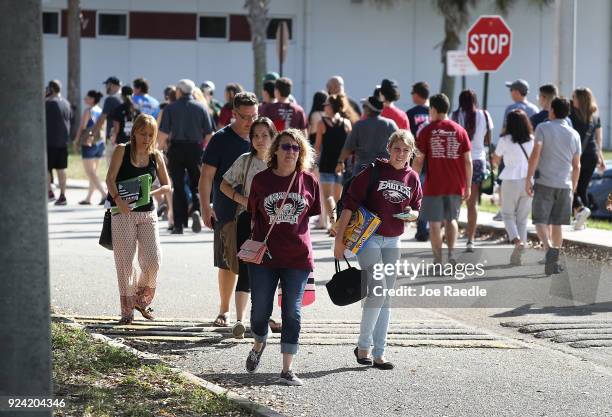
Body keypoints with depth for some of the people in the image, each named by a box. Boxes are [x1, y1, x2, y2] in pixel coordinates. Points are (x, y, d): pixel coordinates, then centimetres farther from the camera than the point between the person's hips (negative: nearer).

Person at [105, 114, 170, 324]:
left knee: (153, 259, -6)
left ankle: (141, 299, 20)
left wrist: (151, 193, -11)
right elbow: (110, 178, -9)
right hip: (123, 212, -3)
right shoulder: (122, 150, 0)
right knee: (125, 261, -3)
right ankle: (127, 309, 3)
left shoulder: (156, 156, 8)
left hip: (147, 213, 3)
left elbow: (167, 186, 10)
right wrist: (117, 198, -27)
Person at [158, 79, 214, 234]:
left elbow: (163, 133, -7)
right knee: (196, 185, 9)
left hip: (176, 149, -1)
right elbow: (209, 134, 1)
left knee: (178, 187, 5)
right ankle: (196, 210, -19)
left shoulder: (170, 108, -1)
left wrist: (161, 147, 9)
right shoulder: (201, 108, 3)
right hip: (195, 149, 1)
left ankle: (179, 224, 3)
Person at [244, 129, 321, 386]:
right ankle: (259, 345, 39)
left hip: (298, 258, 0)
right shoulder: (261, 180, 1)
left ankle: (287, 369, 6)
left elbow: (312, 215, 11)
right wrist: (255, 242, 3)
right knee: (260, 309, 6)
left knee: (292, 312, 0)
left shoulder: (308, 181, 2)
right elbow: (253, 215, 10)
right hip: (264, 257, 0)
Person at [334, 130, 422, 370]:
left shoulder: (412, 178, 4)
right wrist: (339, 238, -13)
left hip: (393, 241, 5)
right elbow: (350, 203, -10)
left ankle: (379, 353, 12)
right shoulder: (374, 171, -10)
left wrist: (411, 213, -8)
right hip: (367, 237, -5)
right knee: (378, 291, -17)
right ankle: (363, 346, -2)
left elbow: (416, 210, 17)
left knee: (386, 297, 6)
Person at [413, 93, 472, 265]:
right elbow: (468, 161, 3)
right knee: (451, 219, 18)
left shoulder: (426, 131, -3)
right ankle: (451, 252, 1)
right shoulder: (460, 130, 4)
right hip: (456, 185, 3)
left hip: (433, 185, -3)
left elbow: (418, 160, -4)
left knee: (435, 222, 4)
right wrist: (468, 186, 10)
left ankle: (438, 260, 4)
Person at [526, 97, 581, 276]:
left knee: (540, 221, -2)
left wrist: (528, 178, -12)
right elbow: (576, 166, 10)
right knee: (556, 224, 11)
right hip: (564, 185, 4)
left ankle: (549, 248, -29)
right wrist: (573, 187, 21)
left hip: (544, 182, -3)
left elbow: (535, 154, -14)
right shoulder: (574, 135, 8)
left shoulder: (543, 128, -4)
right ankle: (554, 263, 14)